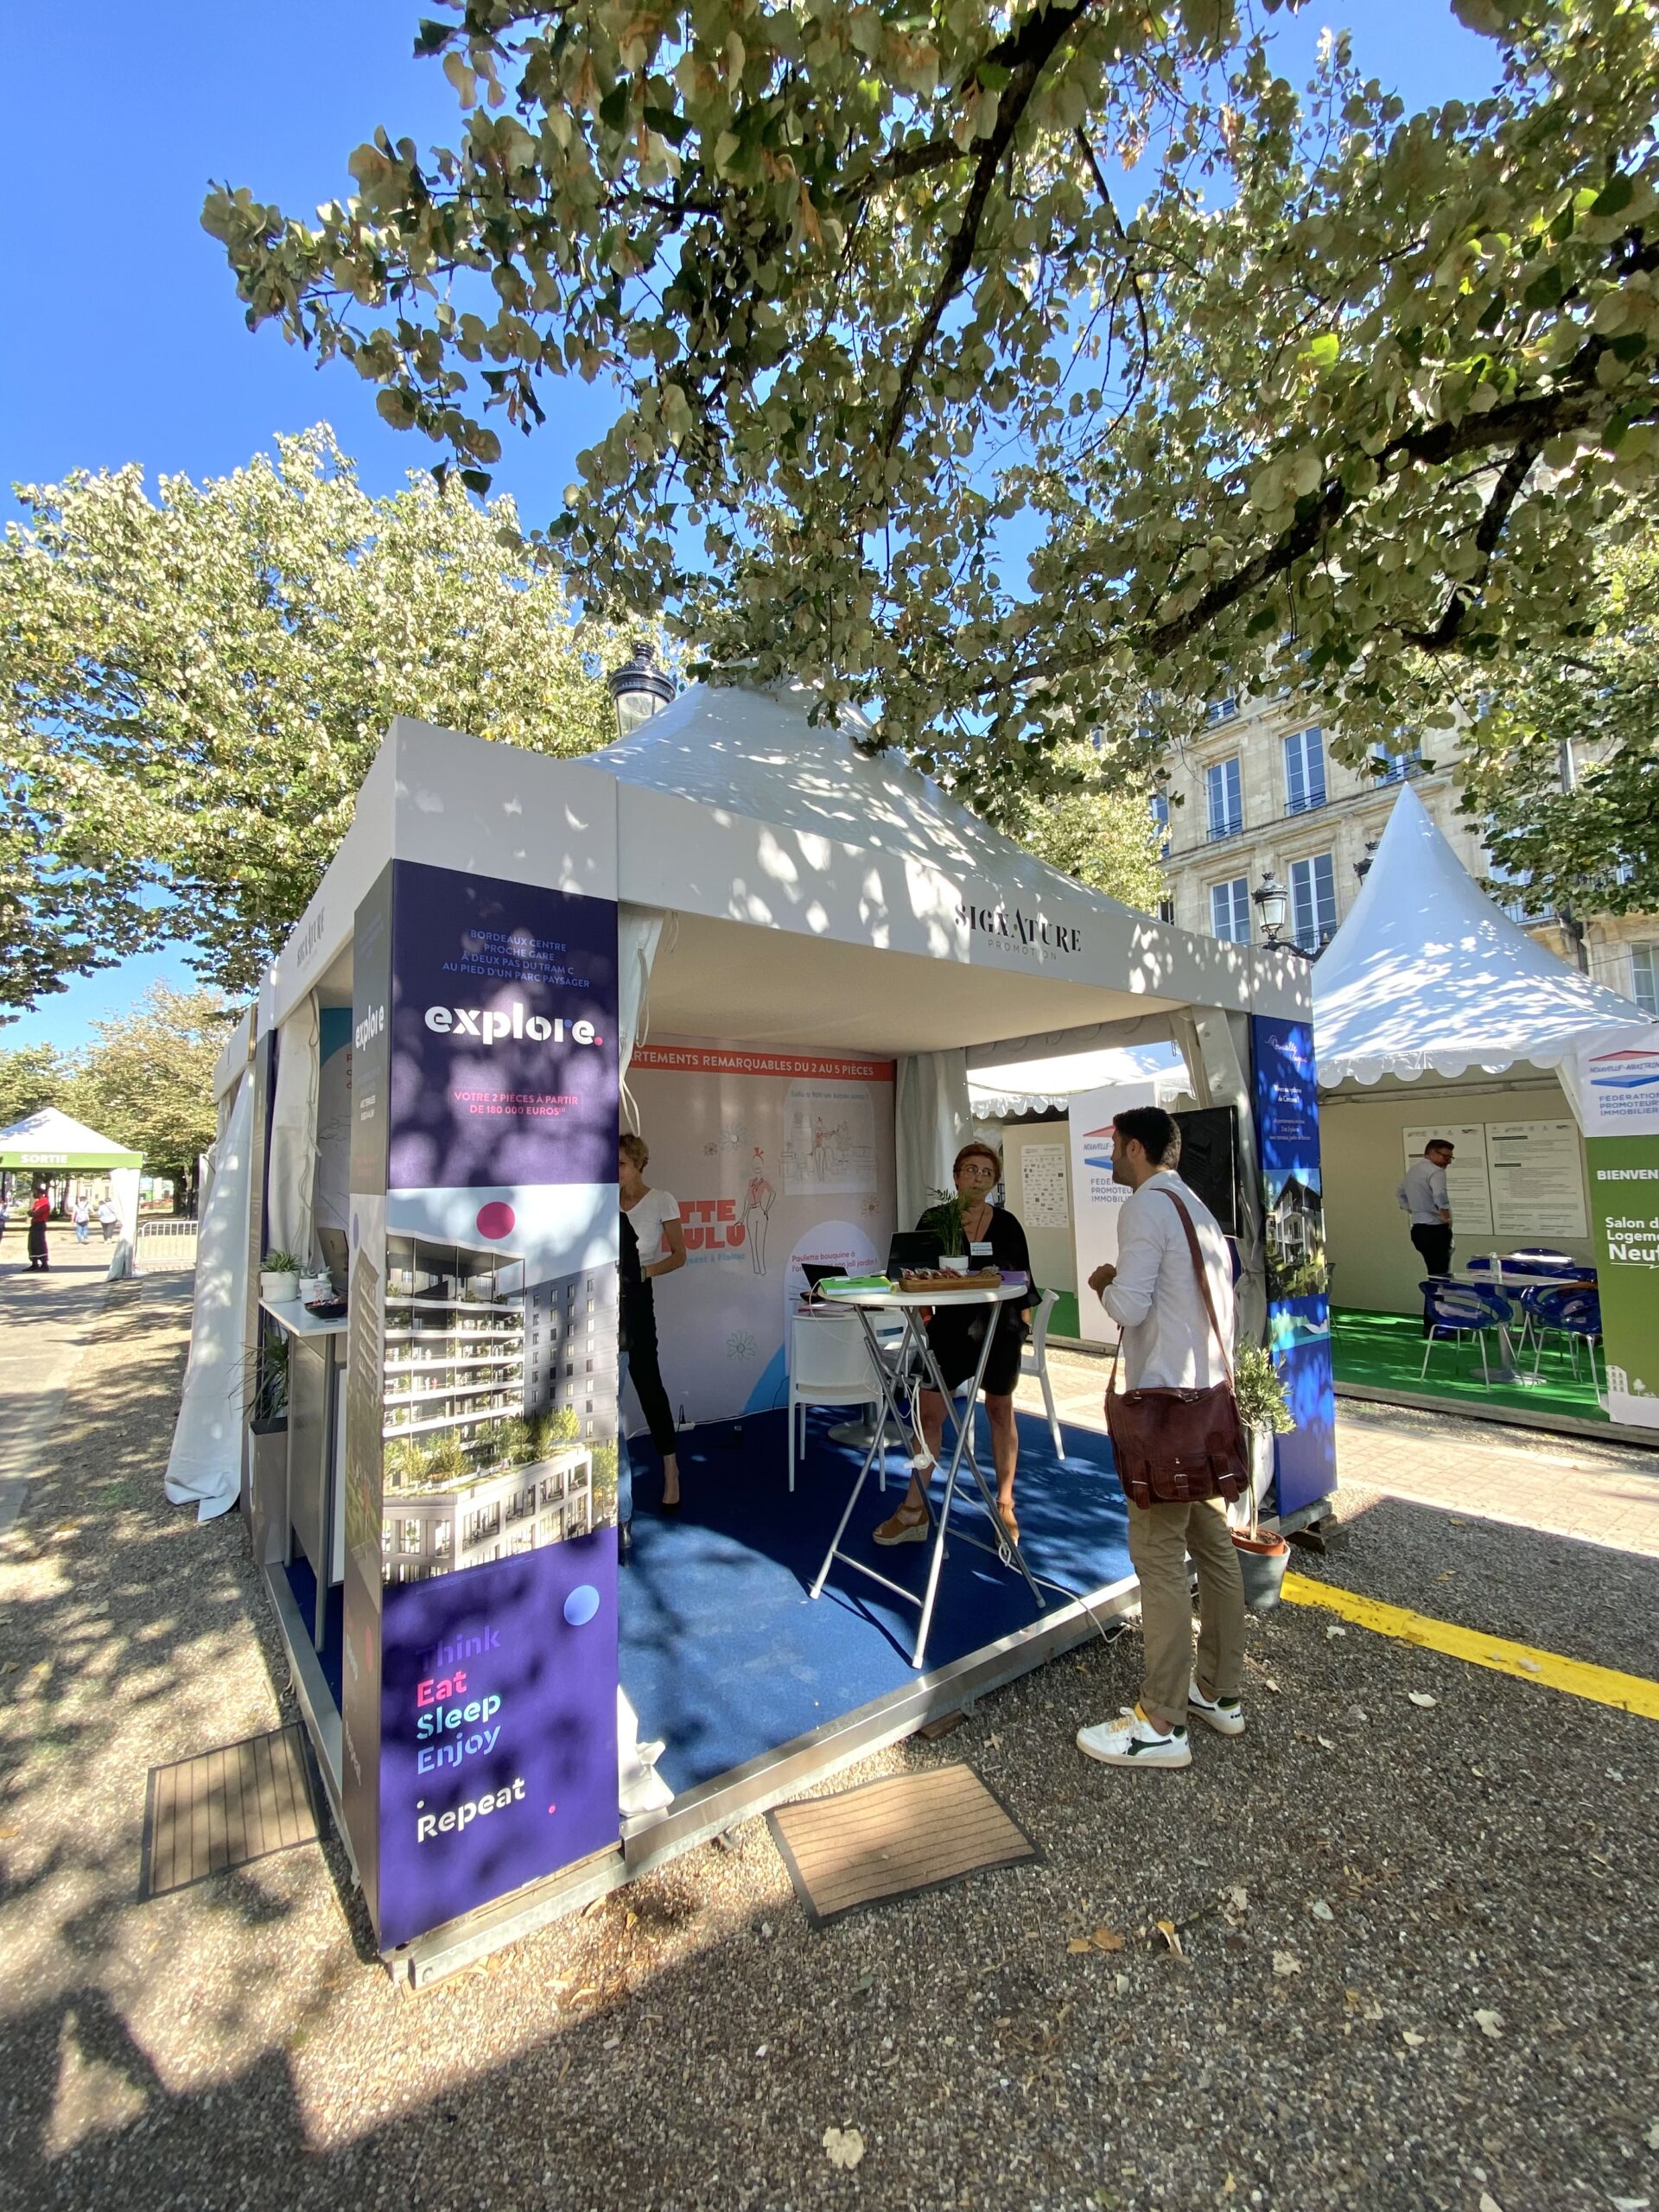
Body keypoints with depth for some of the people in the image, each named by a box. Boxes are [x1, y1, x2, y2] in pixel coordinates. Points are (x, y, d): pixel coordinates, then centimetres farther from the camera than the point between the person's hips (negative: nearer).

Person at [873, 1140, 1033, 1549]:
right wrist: (923, 1314, -11)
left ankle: (1005, 1505, 28)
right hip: (950, 1328, 0)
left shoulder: (1006, 1223, -1)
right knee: (928, 1411, 1)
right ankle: (915, 1510, 15)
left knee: (999, 1412, 12)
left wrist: (1024, 1322, 4)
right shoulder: (933, 1220, -3)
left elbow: (1023, 1278, 6)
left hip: (999, 1329, 0)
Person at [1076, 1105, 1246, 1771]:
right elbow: (1220, 1294, 17)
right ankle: (1219, 1692, 28)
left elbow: (1129, 1306, -19)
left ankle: (1162, 1724, 7)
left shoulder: (1146, 1205, -13)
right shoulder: (1198, 1207, 15)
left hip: (1166, 1400, -9)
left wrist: (1103, 1285, 1)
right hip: (1209, 1395, 10)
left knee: (1160, 1555, -2)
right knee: (1212, 1542, 16)